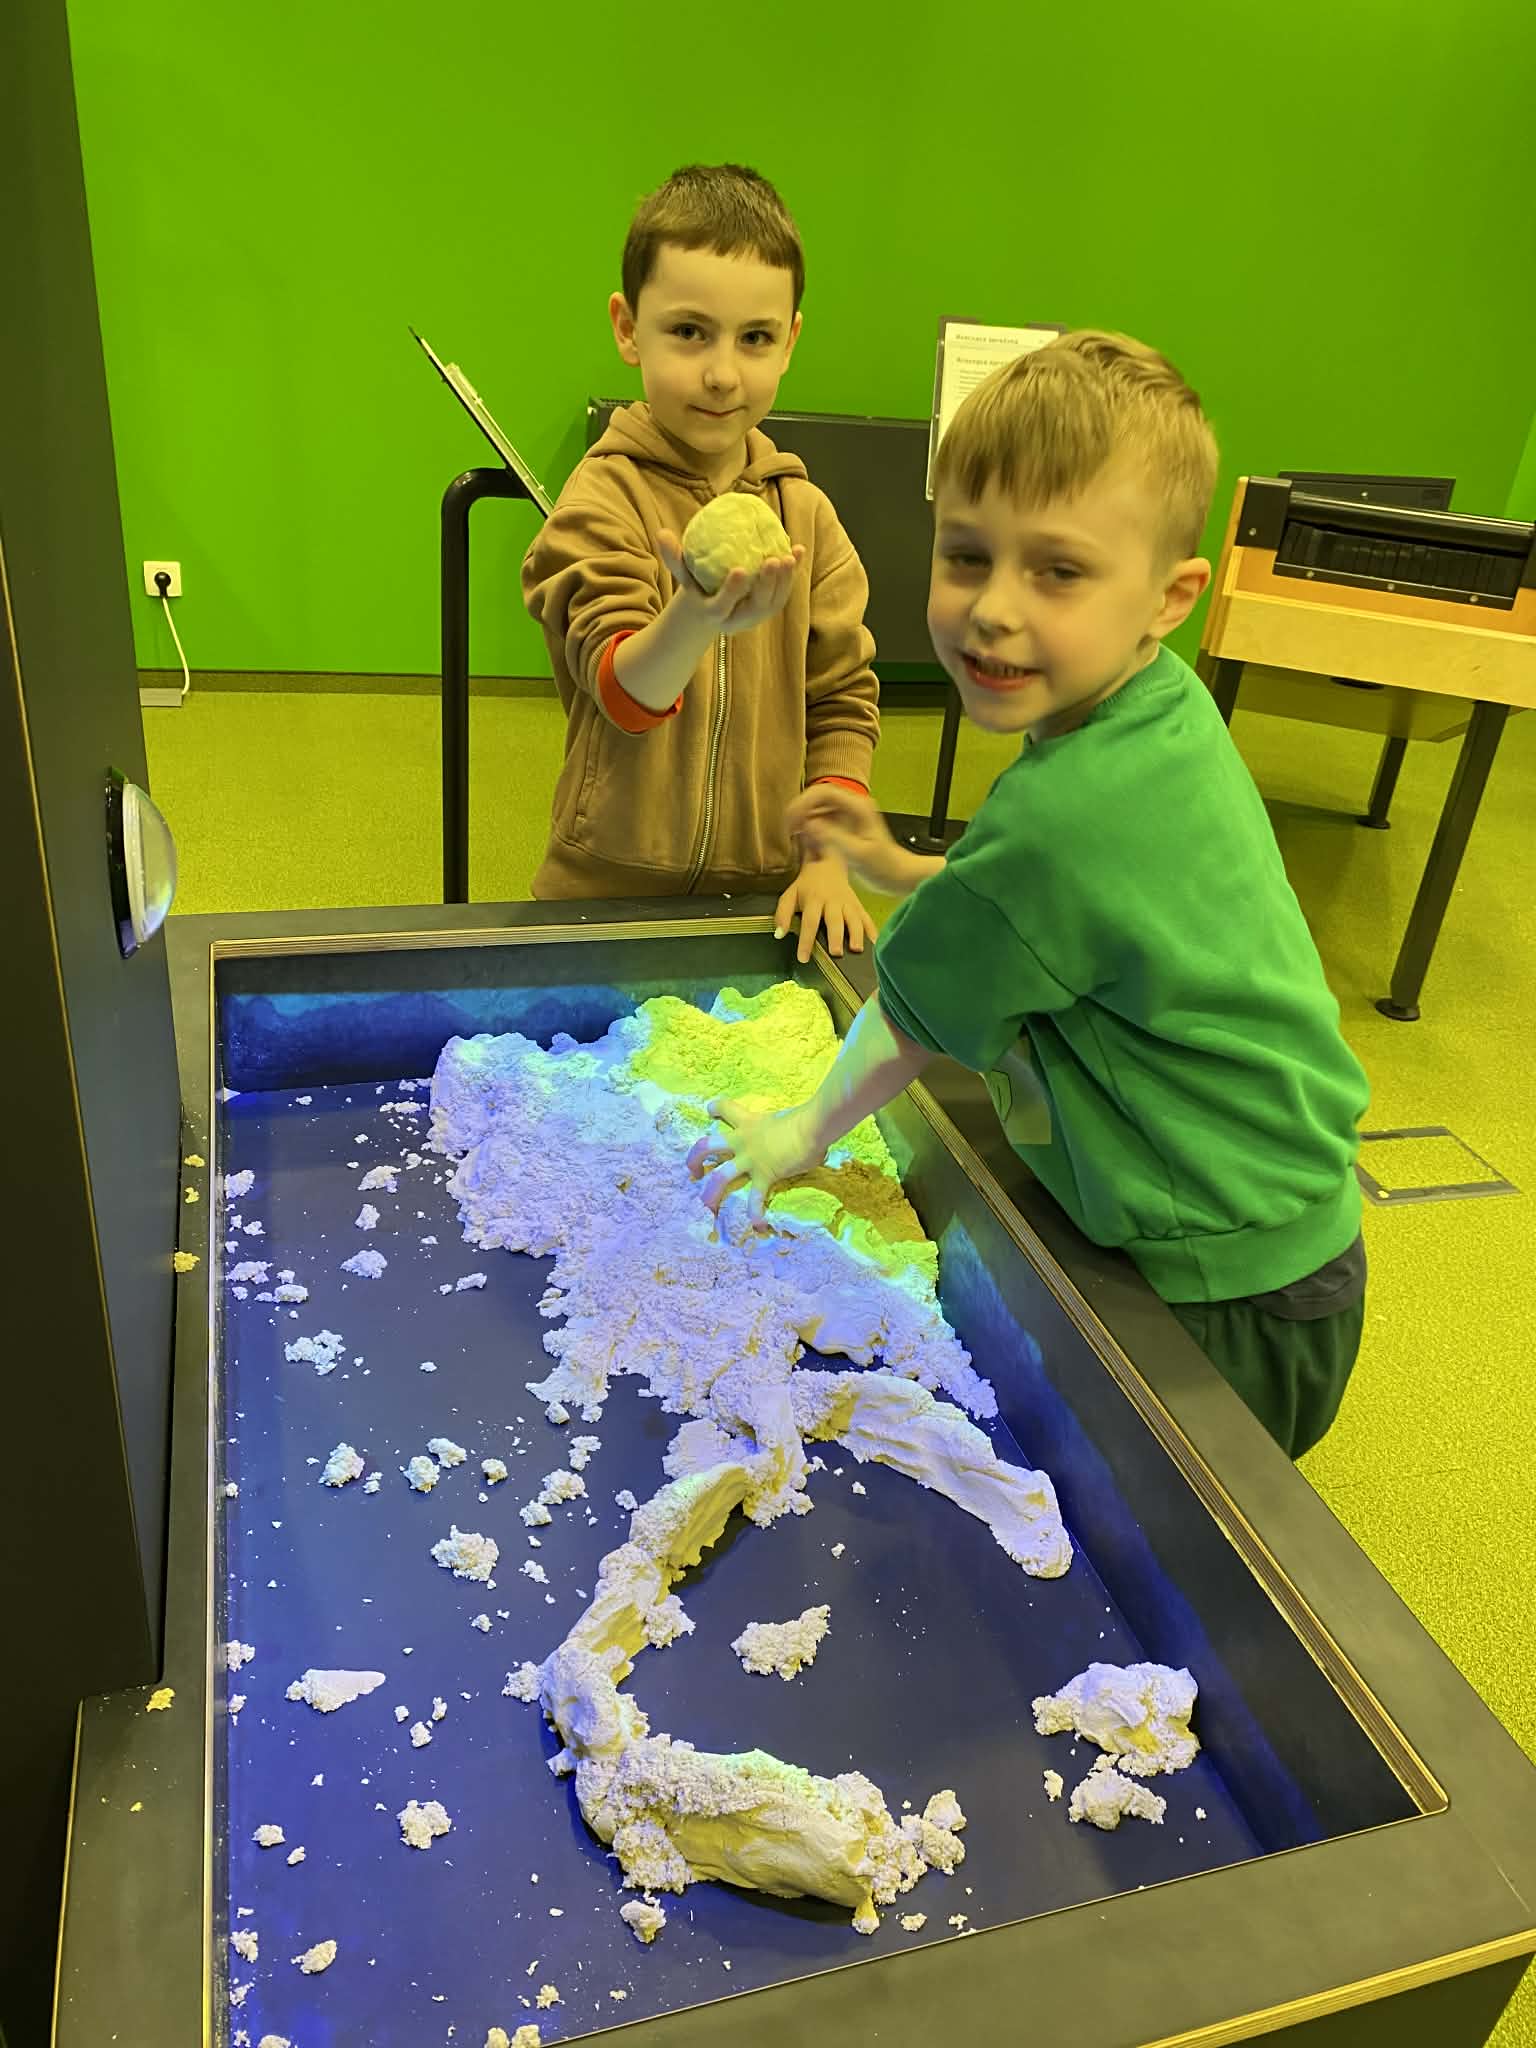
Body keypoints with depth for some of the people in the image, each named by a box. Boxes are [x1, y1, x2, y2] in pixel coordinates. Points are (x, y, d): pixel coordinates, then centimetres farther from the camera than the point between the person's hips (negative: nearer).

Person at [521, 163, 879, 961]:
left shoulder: (806, 512, 3)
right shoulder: (603, 497, -9)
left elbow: (843, 701, 5)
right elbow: (623, 692, -21)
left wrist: (829, 859, -4)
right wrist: (695, 619, -41)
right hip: (609, 893, -3)